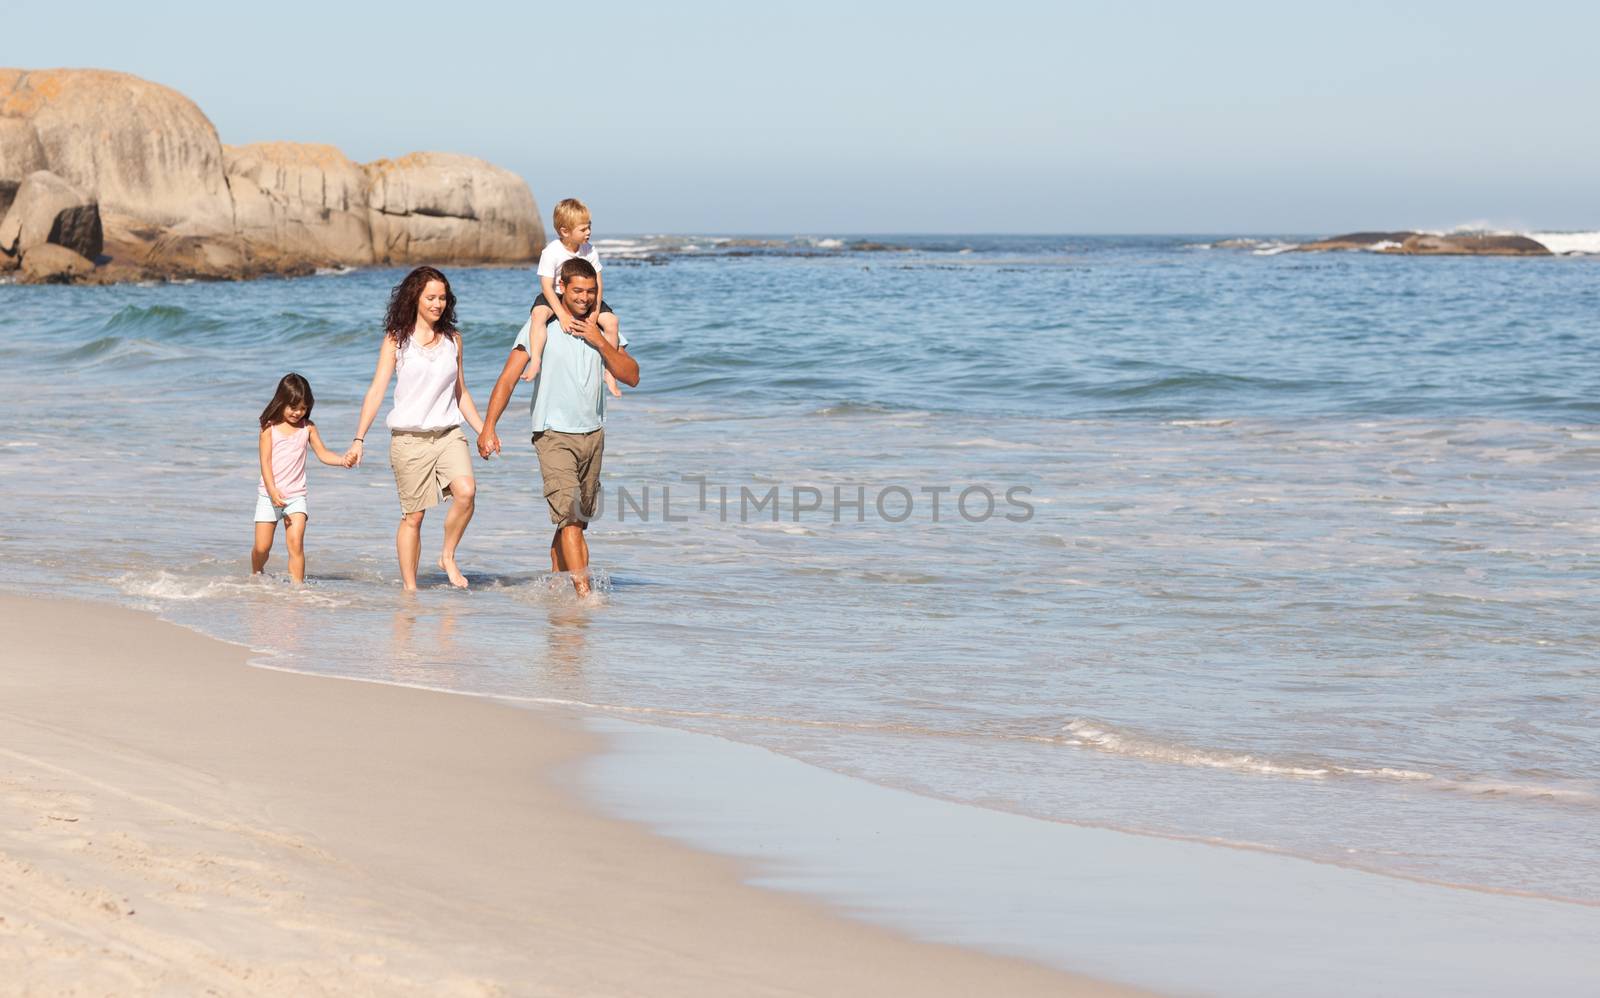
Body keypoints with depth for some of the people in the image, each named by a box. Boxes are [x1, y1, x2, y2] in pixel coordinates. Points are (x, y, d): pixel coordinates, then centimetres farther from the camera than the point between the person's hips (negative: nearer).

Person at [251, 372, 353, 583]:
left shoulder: (308, 427, 4)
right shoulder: (270, 427, -4)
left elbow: (322, 454, 4)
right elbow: (265, 461, -9)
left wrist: (342, 460, -17)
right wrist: (272, 491, -21)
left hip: (296, 495, 1)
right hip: (269, 494, -1)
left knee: (295, 543, -14)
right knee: (262, 546, 3)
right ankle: (256, 577, 32)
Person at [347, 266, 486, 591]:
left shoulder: (452, 339, 10)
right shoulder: (396, 339, 1)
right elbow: (376, 390, -3)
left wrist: (484, 431, 15)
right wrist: (359, 439, -11)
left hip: (448, 434, 2)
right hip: (409, 438, -2)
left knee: (466, 491, -24)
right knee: (412, 516, 0)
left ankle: (448, 556, -3)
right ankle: (409, 588, 11)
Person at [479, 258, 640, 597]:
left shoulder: (603, 328, 8)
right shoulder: (540, 326, -5)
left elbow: (631, 376, 2)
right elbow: (508, 379, -7)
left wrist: (600, 342, -10)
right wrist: (488, 427, -16)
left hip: (593, 434, 5)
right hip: (554, 435, -5)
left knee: (576, 519, 9)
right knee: (570, 517, -16)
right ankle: (584, 594, -22)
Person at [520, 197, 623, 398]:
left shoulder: (590, 250, -7)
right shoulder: (551, 253, -19)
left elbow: (598, 283, -4)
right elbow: (547, 286, -21)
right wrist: (562, 315, -30)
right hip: (555, 297, -3)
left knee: (611, 321, -14)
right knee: (539, 314, -35)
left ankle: (609, 371, 0)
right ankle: (534, 363, -39)